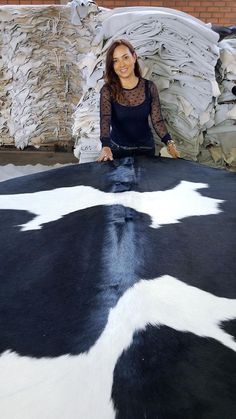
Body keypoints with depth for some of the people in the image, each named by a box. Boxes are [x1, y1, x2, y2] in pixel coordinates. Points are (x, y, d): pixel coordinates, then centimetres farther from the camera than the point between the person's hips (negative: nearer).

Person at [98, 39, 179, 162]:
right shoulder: (108, 90, -11)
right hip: (117, 150, -1)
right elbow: (105, 119, -25)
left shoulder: (149, 87, -6)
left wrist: (169, 142, -21)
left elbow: (157, 120, -5)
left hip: (146, 149, 2)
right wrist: (106, 146, -43)